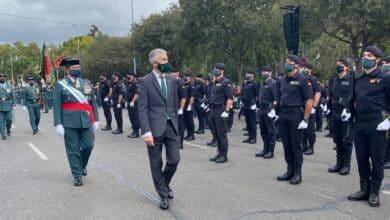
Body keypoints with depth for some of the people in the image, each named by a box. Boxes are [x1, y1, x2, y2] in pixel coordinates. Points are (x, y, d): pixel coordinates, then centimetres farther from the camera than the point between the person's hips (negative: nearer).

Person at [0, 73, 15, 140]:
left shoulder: (9, 86, 9)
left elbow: (13, 96, 11)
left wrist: (13, 104, 5)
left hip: (8, 106, 1)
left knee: (9, 119, 1)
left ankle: (8, 130, 29)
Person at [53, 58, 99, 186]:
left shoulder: (87, 83, 12)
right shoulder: (60, 84, 1)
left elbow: (93, 103, 13)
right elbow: (57, 106, -3)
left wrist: (95, 120, 8)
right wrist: (58, 124, -10)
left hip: (86, 121, 3)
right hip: (69, 121, -3)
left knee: (88, 145, 2)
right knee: (73, 149, 3)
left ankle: (82, 165, 32)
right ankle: (77, 175, 14)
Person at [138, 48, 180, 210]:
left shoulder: (172, 81, 11)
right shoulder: (145, 81, -5)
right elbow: (142, 109, -10)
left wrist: (176, 125, 13)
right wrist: (146, 132, -17)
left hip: (171, 126, 4)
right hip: (155, 128, -4)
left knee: (174, 160, 3)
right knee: (156, 163, 5)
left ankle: (164, 184, 31)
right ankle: (163, 195, 20)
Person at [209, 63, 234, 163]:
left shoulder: (225, 82, -11)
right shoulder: (215, 82, 15)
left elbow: (230, 98, -17)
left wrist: (226, 111, -20)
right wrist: (212, 109, 18)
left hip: (221, 111, -9)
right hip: (213, 110, 9)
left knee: (222, 134, -4)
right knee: (215, 133, 13)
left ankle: (224, 156, 4)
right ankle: (219, 153, 22)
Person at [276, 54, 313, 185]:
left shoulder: (302, 80, -6)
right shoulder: (283, 81, 15)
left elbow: (309, 100, -10)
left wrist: (305, 120, -15)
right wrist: (279, 113, 11)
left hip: (296, 115, -6)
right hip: (283, 115, 7)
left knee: (295, 145, -2)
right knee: (286, 145, 10)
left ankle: (297, 174, 7)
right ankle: (290, 171, 20)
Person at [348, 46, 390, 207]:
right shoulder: (358, 79, 13)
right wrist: (350, 112, 13)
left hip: (376, 124, -6)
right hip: (359, 124, 6)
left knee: (377, 159, 2)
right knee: (362, 158, 9)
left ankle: (374, 193, 10)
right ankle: (364, 189, 20)